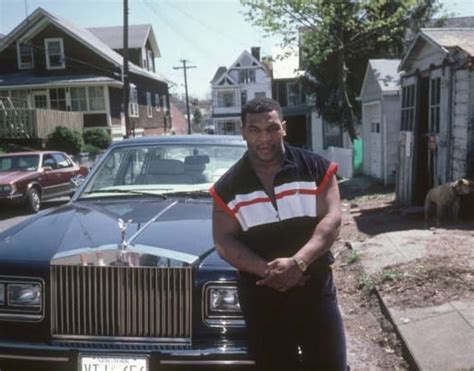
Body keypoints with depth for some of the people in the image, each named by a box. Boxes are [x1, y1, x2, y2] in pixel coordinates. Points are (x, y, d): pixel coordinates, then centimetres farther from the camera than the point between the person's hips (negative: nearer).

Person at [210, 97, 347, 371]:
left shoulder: (316, 168, -3)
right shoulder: (228, 187, 0)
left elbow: (331, 220, -10)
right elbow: (224, 242, -5)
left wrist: (298, 262, -24)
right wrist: (266, 269, -19)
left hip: (316, 286, -1)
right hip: (260, 294, 1)